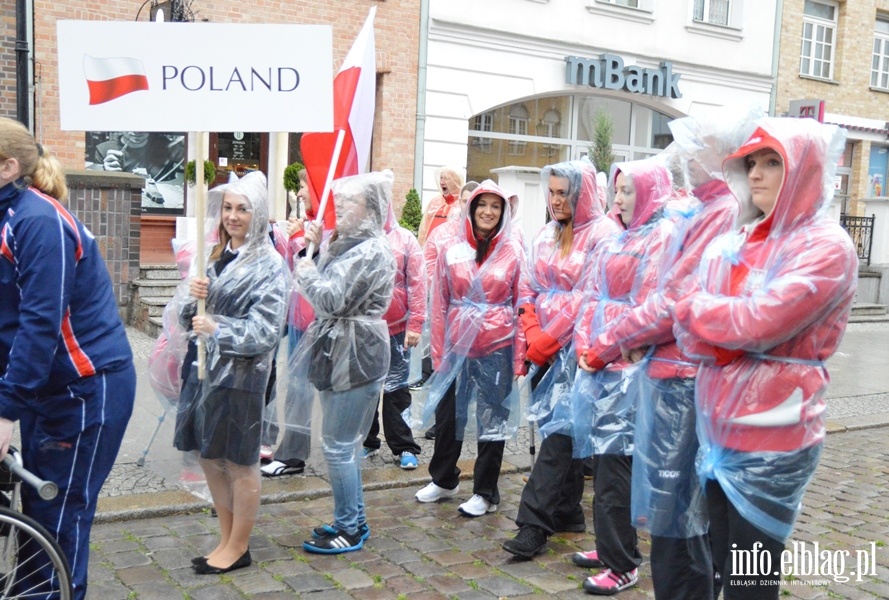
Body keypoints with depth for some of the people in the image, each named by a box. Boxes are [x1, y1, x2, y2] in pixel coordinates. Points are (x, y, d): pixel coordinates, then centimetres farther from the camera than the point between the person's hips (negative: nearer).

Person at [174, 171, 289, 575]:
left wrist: (218, 328, -22)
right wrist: (191, 293, -11)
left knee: (239, 463, 6)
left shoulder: (268, 265, -9)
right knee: (208, 456, 16)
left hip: (240, 374, -7)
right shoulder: (215, 255, 10)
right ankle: (227, 540, 32)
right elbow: (186, 313, 10)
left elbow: (266, 331, -16)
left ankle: (238, 549, 23)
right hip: (203, 367, 7)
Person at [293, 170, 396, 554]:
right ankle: (354, 520, 29)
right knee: (344, 444, 17)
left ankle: (349, 530, 10)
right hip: (340, 353, 10)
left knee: (338, 446, -3)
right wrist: (319, 249, 4)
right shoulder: (350, 244, 15)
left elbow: (331, 299, -22)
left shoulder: (370, 251, -17)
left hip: (355, 356, -10)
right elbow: (329, 296, 13)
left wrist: (305, 271, -6)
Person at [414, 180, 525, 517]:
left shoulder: (512, 253, -1)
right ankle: (443, 480, 34)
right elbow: (439, 305, 4)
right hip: (456, 347, 2)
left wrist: (519, 356, -4)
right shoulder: (452, 252, 3)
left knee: (492, 420, 6)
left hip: (496, 349, -2)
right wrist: (438, 352, 0)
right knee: (447, 414, 13)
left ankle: (485, 493, 21)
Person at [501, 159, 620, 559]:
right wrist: (533, 334, -1)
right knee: (559, 428, 11)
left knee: (561, 431, -8)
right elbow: (529, 290, 14)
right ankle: (567, 512, 23)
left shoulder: (603, 233, -7)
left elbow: (592, 298, -14)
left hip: (578, 348, -7)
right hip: (547, 350, 7)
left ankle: (535, 523, -6)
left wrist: (550, 339, -13)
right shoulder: (546, 237, 15)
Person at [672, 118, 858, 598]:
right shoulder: (734, 242, 9)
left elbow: (759, 322, -24)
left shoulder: (827, 247, -12)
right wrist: (731, 336, -17)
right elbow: (690, 332, 3)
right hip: (718, 428, 7)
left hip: (770, 437, -6)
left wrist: (696, 306, -8)